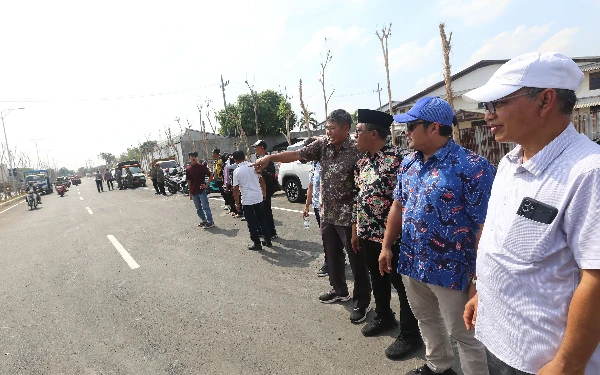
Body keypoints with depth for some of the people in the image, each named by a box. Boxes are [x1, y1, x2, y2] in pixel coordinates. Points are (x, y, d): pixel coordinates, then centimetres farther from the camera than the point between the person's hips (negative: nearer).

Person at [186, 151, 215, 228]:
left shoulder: (202, 166, -6)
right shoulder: (188, 169, 6)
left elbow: (211, 175, -4)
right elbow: (189, 181, 11)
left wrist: (207, 184, -11)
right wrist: (190, 193, 12)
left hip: (201, 190, -5)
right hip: (194, 191, 5)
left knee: (205, 206, -6)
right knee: (198, 208, 12)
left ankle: (210, 222, 0)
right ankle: (204, 220, 24)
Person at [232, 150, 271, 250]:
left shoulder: (237, 171, -8)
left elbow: (236, 189, -8)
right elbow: (262, 181, 6)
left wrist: (237, 203, 1)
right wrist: (264, 194, 17)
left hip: (247, 200, -4)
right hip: (259, 197, 4)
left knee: (252, 223, 7)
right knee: (262, 219, 16)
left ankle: (257, 243, 13)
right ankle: (268, 240, 23)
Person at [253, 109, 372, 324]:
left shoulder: (356, 151, -16)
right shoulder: (322, 145, 3)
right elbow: (296, 155, 0)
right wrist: (270, 157, -13)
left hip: (348, 217, -7)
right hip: (327, 214, 7)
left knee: (356, 260, 6)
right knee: (332, 256, 21)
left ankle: (362, 302, 23)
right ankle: (339, 291, 41)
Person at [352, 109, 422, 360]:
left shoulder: (394, 159, -19)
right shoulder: (363, 161, 9)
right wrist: (356, 229, 17)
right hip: (368, 233, 8)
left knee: (401, 285, 7)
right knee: (377, 280, 22)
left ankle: (410, 335, 25)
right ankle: (384, 318, 44)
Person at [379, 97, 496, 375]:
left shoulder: (472, 167, -19)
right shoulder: (409, 163, 4)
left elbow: (484, 226, -19)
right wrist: (387, 246, 12)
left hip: (451, 270, -7)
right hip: (411, 264, 7)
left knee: (464, 334, 12)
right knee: (426, 321, 26)